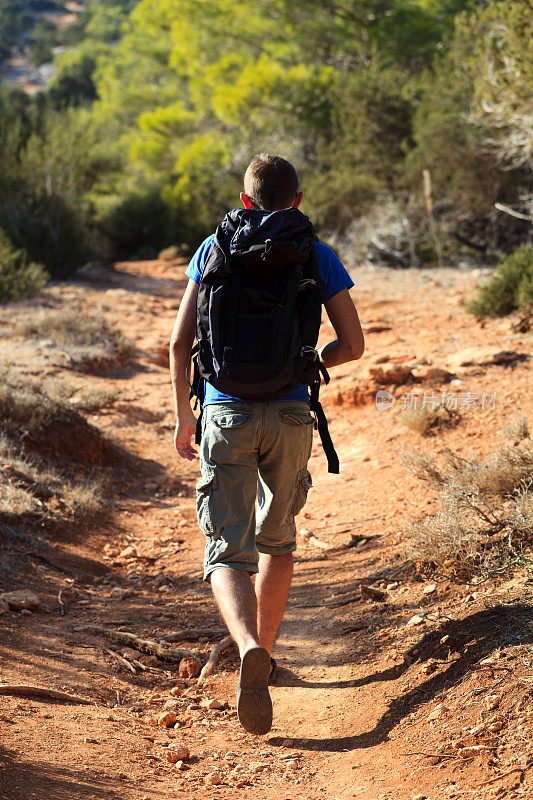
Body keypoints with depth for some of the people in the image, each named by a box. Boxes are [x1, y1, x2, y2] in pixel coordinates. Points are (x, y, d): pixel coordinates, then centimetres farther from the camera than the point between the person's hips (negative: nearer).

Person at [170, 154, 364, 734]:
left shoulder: (214, 250, 6)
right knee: (277, 539, 23)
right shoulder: (319, 257, 4)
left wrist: (183, 417, 12)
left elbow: (179, 343, 2)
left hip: (226, 415, -1)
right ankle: (264, 651, 32)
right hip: (291, 416, 1)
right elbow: (353, 345, 3)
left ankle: (249, 650, -31)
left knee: (228, 552, -5)